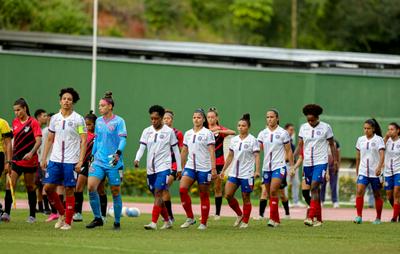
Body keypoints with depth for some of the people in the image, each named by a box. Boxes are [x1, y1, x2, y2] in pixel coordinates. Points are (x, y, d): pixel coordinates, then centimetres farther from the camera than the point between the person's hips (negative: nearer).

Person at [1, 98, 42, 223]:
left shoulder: (33, 123, -7)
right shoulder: (15, 122, 9)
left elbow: (38, 141, -13)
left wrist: (31, 153, -29)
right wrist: (10, 158, 19)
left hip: (29, 160, -4)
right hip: (16, 160, 4)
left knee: (30, 187, 5)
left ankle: (32, 215, 14)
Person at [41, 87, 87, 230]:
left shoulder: (78, 119, -4)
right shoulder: (54, 118, 9)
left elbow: (83, 141, -5)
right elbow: (49, 139, 15)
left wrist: (80, 161, -13)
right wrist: (44, 158, 9)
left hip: (71, 161, -4)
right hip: (55, 159, 4)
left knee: (69, 190, -1)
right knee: (48, 187, -1)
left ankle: (68, 222, 7)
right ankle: (62, 213, 19)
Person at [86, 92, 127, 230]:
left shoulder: (119, 121, -6)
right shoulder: (98, 121, 11)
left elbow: (123, 139, -13)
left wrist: (118, 153, -28)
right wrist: (93, 156, 18)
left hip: (113, 163, -5)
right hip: (99, 161, 5)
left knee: (116, 192, 2)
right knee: (91, 187, -12)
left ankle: (117, 222, 14)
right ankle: (97, 218, 0)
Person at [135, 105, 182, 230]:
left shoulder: (169, 132, -2)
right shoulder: (147, 131, 7)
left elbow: (176, 150, 4)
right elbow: (142, 147, 1)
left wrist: (179, 168, 5)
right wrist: (137, 159, -20)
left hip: (163, 167, -5)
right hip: (150, 168, 5)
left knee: (158, 193, -17)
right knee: (157, 196, 10)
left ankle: (153, 223, -22)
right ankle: (167, 221, 24)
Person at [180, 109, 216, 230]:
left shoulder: (207, 133, -3)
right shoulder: (188, 134, 12)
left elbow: (212, 152, -7)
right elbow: (184, 151, 18)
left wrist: (213, 168, -13)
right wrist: (181, 167, 17)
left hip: (204, 168, -4)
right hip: (190, 166, 4)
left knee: (204, 195, 1)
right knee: (182, 189, -16)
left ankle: (203, 223, 10)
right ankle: (190, 218, -6)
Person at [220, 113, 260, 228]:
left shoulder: (252, 140, -6)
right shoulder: (234, 140, 9)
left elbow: (257, 156, -10)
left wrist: (257, 171, -21)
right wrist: (223, 170, 17)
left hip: (247, 174, -5)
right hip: (234, 173, 5)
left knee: (246, 197, 1)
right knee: (228, 195, -5)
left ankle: (245, 221, 13)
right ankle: (239, 215, 14)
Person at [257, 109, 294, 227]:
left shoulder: (283, 133, -2)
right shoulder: (262, 133, 6)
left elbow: (288, 151, 2)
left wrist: (292, 166, 0)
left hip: (279, 166, -5)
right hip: (266, 167, 5)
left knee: (273, 191, -20)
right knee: (270, 193, 8)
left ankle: (273, 218, -17)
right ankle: (276, 220, 20)